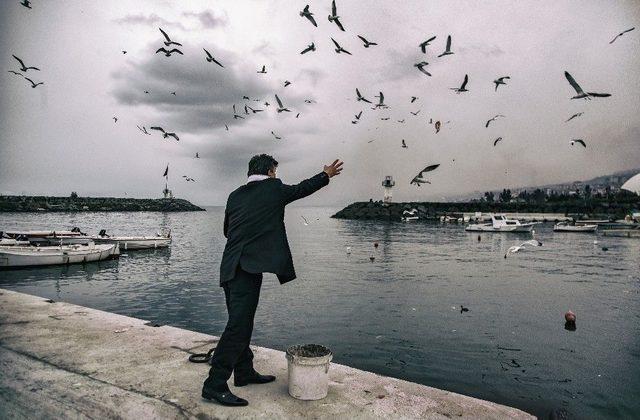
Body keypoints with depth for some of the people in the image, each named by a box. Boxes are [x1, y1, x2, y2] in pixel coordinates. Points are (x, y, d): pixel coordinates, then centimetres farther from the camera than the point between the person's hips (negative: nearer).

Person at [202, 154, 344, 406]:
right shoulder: (273, 188, -1)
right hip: (249, 267, -8)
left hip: (231, 268, 8)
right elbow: (301, 189, 15)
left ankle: (244, 372, 31)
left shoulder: (235, 195, 14)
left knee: (241, 322, 17)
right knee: (238, 325, -5)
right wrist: (326, 175, 31)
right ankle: (215, 385, -2)